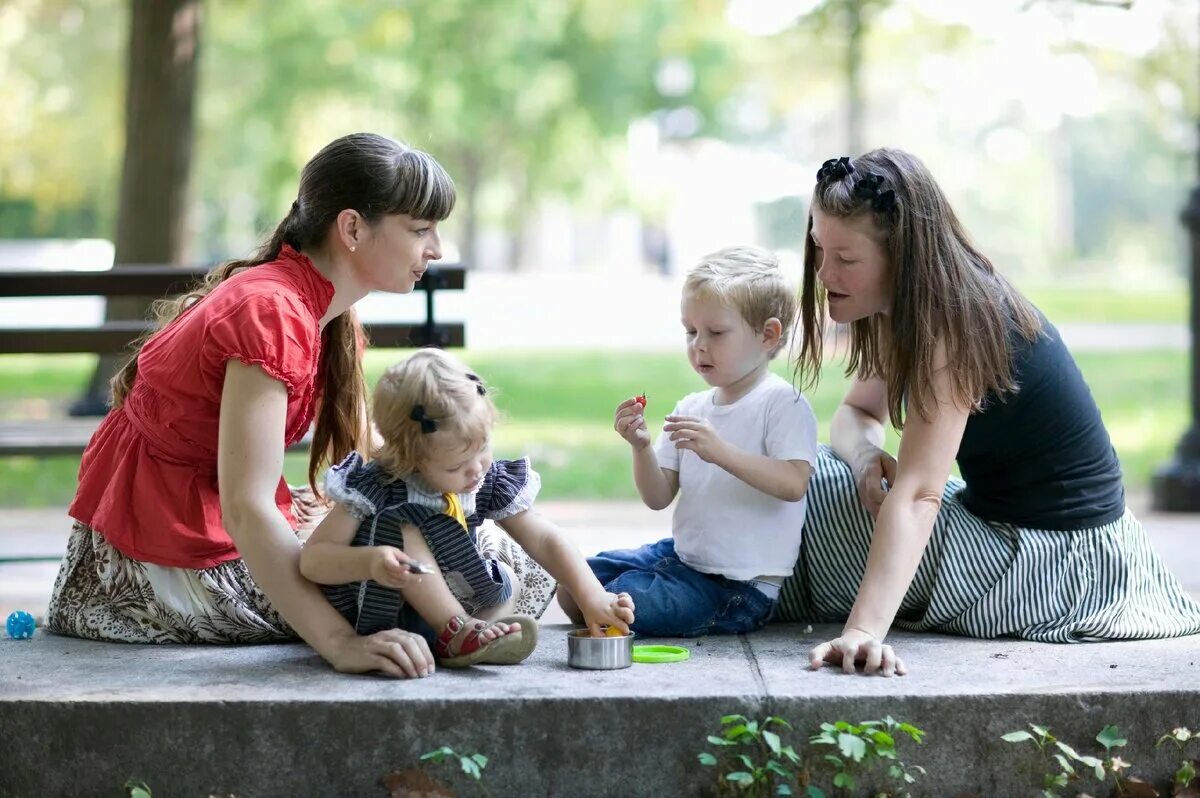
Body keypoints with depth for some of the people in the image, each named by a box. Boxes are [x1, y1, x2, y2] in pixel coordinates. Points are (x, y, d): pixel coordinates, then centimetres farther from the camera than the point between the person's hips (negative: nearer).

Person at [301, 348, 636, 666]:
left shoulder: (491, 483, -8)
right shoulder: (377, 487, -23)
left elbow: (545, 541, -8)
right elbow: (312, 558, -26)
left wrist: (593, 599, -22)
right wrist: (369, 561, -46)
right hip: (377, 610, -6)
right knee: (402, 528, -29)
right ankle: (459, 632, -32)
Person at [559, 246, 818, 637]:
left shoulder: (782, 404, -12)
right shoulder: (691, 408, 9)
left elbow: (794, 483, -26)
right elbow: (659, 498, 7)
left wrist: (721, 451, -34)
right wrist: (642, 447, -13)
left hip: (742, 585, -8)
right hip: (683, 555, 8)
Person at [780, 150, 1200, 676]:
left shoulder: (954, 323, -26)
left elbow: (916, 496, -35)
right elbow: (857, 414, 10)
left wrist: (864, 630, -44)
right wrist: (865, 456, -16)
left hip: (1052, 552, -9)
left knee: (815, 488, -12)